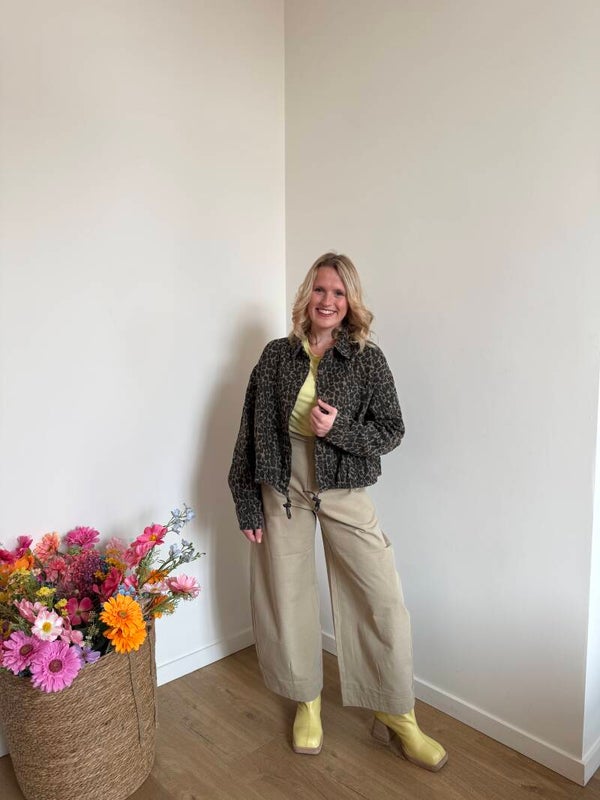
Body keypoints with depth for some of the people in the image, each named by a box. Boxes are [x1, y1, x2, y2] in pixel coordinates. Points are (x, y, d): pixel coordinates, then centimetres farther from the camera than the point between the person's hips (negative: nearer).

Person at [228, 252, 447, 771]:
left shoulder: (367, 359, -4)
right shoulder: (276, 357, -1)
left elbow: (392, 431, -3)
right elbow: (251, 433, 1)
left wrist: (338, 428, -21)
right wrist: (247, 505, 1)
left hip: (344, 492, -1)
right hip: (283, 491, 2)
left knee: (385, 601, -1)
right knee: (288, 599, 12)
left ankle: (398, 717, 22)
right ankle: (307, 703, 36)